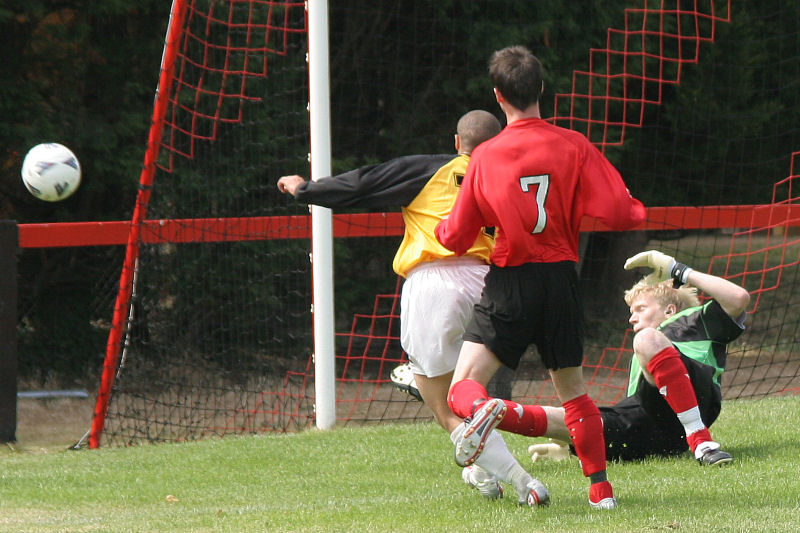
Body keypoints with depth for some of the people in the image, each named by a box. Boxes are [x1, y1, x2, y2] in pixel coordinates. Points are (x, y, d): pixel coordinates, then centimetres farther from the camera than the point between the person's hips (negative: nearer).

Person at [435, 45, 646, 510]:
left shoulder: (485, 157, -3)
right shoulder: (573, 146, -5)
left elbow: (456, 238, 3)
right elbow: (618, 213, -9)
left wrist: (441, 227, 27)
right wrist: (635, 211, 15)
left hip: (508, 285, -2)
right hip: (561, 281, 2)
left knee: (463, 391, -5)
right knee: (574, 391, 20)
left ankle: (487, 411, -40)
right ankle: (601, 487, 16)